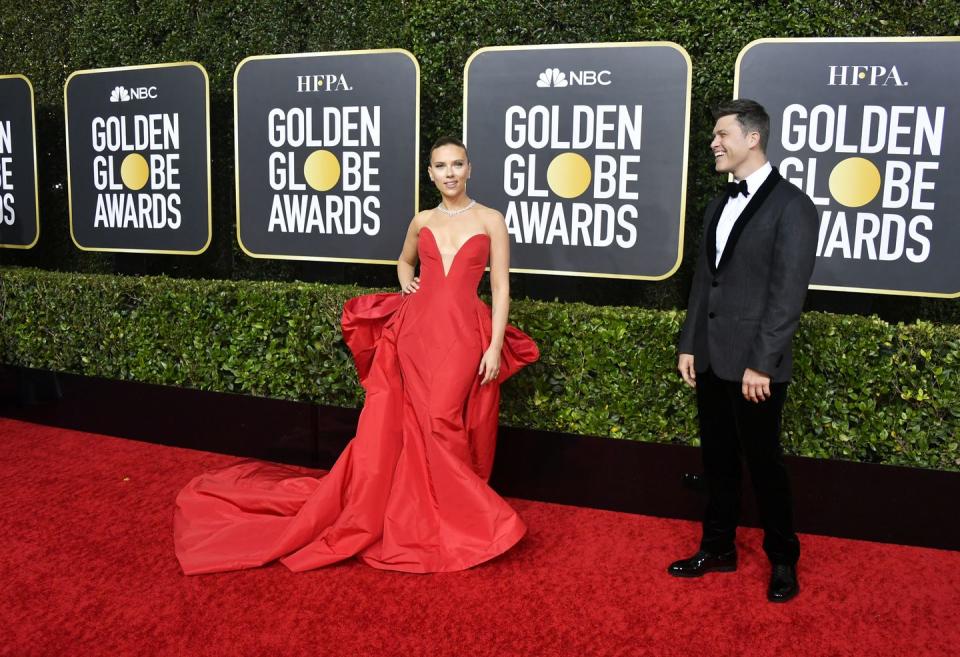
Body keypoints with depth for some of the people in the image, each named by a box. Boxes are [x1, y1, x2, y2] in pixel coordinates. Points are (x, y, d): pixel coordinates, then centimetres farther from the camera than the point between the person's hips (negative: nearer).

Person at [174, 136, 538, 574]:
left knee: (444, 423, -8)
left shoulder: (491, 220, 3)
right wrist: (406, 288, 12)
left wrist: (494, 346, -6)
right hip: (416, 330, 3)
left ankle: (454, 512, 11)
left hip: (464, 334, -3)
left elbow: (501, 288, 0)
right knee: (415, 424, 3)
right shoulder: (422, 221, 13)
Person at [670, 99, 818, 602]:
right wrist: (688, 345, 10)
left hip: (754, 364, -7)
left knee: (763, 462, 6)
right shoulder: (719, 206, 13)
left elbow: (788, 293, -15)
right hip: (711, 361, 7)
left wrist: (761, 364, -18)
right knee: (717, 459, 15)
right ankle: (718, 548, 30)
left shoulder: (790, 205, -10)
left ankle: (783, 560, 24)